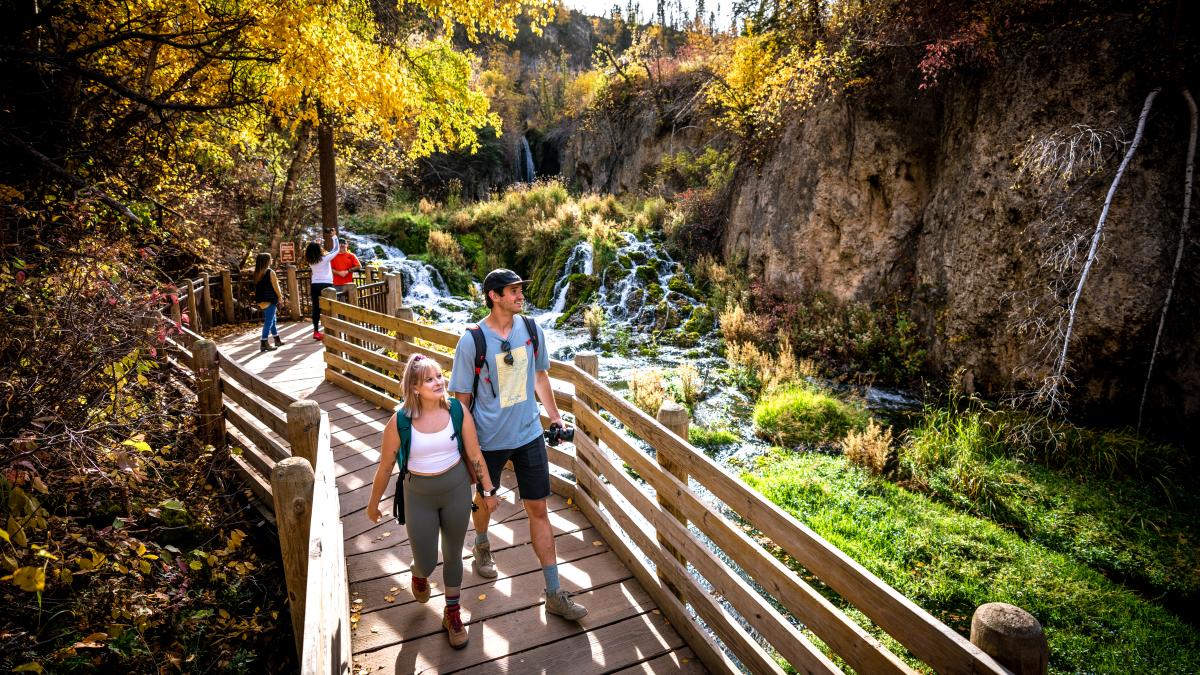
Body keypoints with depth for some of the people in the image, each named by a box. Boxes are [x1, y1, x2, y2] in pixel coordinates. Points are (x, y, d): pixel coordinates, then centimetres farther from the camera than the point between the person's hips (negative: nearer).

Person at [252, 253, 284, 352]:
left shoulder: (257, 274, 8)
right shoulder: (270, 272, -12)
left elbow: (257, 287, 10)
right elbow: (275, 286, -10)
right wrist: (280, 296, 5)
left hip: (261, 301, 8)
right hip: (270, 300, -8)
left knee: (272, 320, 19)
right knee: (268, 322, -4)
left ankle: (277, 340, 28)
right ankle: (263, 343, -7)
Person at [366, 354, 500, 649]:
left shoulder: (457, 411, -16)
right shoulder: (400, 422, -20)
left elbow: (474, 454, -5)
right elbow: (385, 467, -6)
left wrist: (488, 490, 2)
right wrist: (373, 503, 5)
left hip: (456, 490, 1)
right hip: (419, 495, -1)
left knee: (453, 555, 16)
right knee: (427, 563, 8)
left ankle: (452, 613, 39)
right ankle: (418, 574, 48)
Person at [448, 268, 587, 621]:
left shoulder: (531, 329, -6)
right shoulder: (472, 340, -18)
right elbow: (463, 398, -10)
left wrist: (554, 415, 15)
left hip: (529, 434, 3)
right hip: (489, 439, -2)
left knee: (538, 509, 5)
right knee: (484, 499, 23)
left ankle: (554, 593, 15)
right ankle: (482, 546, 57)